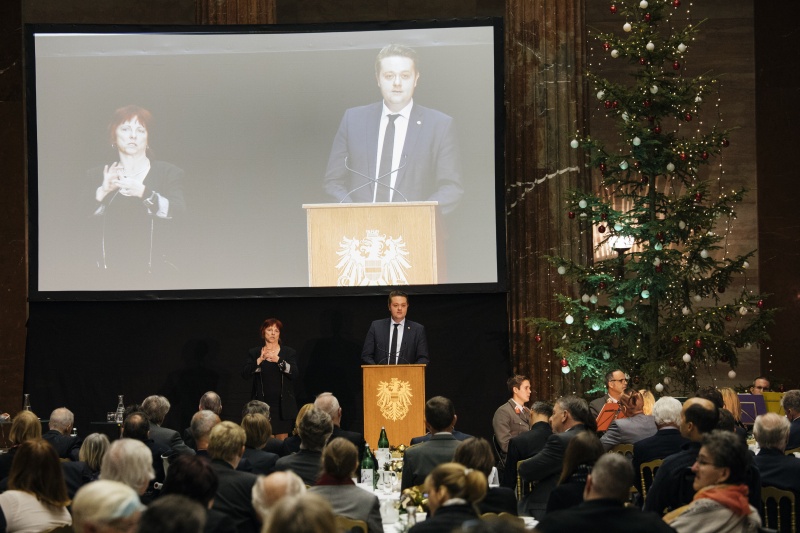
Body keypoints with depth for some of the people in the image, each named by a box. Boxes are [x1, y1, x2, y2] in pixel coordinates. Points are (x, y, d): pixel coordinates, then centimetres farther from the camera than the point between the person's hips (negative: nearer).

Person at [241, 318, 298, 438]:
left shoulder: (289, 353, 6)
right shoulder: (254, 353, 6)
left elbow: (294, 373, -9)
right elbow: (245, 374, -6)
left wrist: (278, 360, -24)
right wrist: (260, 360, -21)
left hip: (282, 405, 0)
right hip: (262, 405, 0)